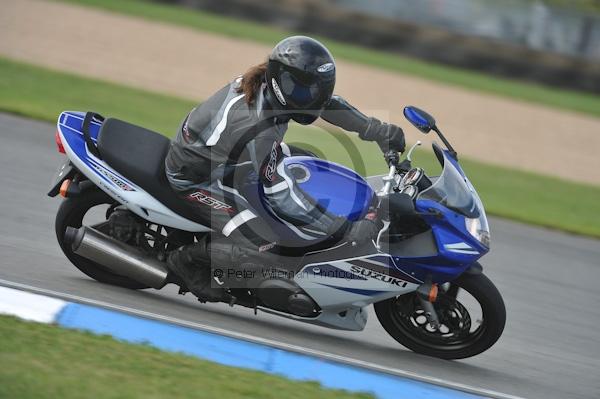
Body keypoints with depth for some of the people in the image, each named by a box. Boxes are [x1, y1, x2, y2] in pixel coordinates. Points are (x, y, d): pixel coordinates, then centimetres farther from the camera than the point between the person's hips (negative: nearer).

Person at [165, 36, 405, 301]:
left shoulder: (267, 83, -15)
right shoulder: (258, 131, -38)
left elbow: (323, 101, 2)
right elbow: (283, 197, -34)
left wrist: (376, 130, -3)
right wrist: (347, 230, -32)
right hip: (194, 177, -9)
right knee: (264, 241, -19)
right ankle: (186, 260, 1)